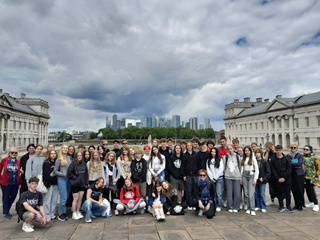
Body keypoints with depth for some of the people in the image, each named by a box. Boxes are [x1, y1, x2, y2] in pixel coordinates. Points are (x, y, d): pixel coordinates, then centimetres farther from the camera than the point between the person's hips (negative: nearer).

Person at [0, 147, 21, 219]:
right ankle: (6, 213, 20)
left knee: (13, 197, 9)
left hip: (15, 183, 3)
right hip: (6, 183, -3)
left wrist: (20, 183, 7)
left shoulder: (18, 162, 3)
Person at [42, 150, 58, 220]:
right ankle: (47, 215, 8)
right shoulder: (47, 163, -6)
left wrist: (58, 183, 7)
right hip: (49, 184, -6)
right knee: (47, 200, -1)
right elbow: (45, 174, -11)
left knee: (54, 200, 10)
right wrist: (47, 185, -15)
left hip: (55, 184, 6)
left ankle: (52, 214, 20)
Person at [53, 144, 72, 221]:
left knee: (66, 197, 11)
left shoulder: (69, 158, 7)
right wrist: (64, 175, -11)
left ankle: (63, 212, 25)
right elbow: (55, 171, -4)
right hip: (62, 179, -5)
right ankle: (60, 214, 12)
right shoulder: (59, 159, -6)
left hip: (69, 180, 5)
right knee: (63, 198, -3)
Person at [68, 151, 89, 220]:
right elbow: (69, 174, -12)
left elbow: (86, 173, 10)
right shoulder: (73, 164, -11)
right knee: (76, 199, 2)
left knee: (80, 198, 11)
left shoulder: (84, 164, 6)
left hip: (82, 184, 5)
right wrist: (75, 178, -12)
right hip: (75, 184, -5)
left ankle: (78, 212, 25)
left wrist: (86, 183, 6)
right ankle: (74, 213, 15)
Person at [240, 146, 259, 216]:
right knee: (246, 193, 4)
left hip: (251, 175, -4)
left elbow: (257, 169, -1)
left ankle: (252, 210, -6)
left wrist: (255, 179, -8)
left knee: (251, 193, -11)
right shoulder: (243, 159, 13)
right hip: (244, 176, 4)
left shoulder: (253, 158, 1)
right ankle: (248, 208, 13)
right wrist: (241, 178, 10)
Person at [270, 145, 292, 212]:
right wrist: (278, 178, -9)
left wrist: (284, 178, -11)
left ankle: (288, 206, 20)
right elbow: (273, 170, 0)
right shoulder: (273, 160, 2)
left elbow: (289, 169, -3)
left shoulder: (286, 159, 2)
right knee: (279, 193, 5)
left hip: (286, 179, 0)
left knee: (287, 193, 5)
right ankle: (281, 206, 18)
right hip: (277, 180, 0)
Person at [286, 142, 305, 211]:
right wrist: (295, 165, -12)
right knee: (293, 190, 6)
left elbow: (299, 163, -15)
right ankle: (296, 204, 20)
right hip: (291, 174, 3)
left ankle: (300, 205, 14)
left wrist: (291, 163, -9)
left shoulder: (300, 155, -2)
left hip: (299, 174, -3)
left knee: (300, 190, 0)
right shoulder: (288, 155, 6)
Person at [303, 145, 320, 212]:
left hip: (311, 177, -6)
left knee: (311, 190, -8)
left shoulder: (314, 157, -8)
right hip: (304, 177, 6)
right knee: (307, 190, 11)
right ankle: (311, 203, 26)